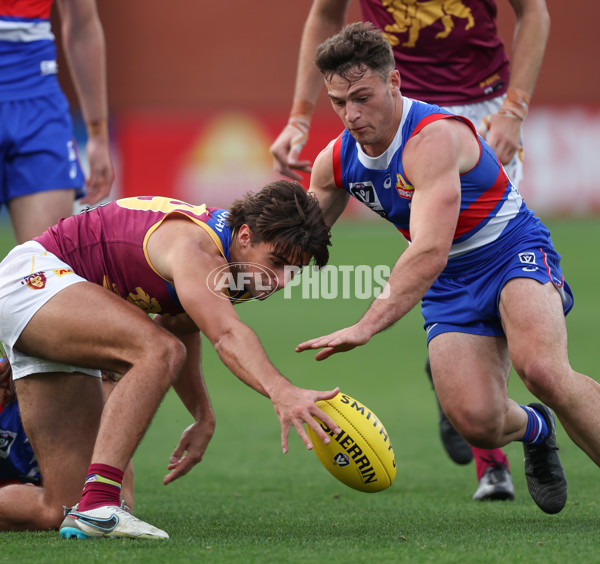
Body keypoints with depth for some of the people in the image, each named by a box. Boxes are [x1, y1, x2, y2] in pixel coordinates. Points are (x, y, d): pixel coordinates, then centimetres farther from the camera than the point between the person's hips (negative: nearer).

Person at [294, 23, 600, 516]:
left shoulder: (434, 138, -28)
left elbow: (429, 253, -40)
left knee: (540, 368, -35)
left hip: (514, 253, -6)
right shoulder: (336, 161, -4)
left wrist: (366, 327, -49)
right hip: (450, 287, 6)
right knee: (476, 422, -17)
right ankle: (533, 429, 21)